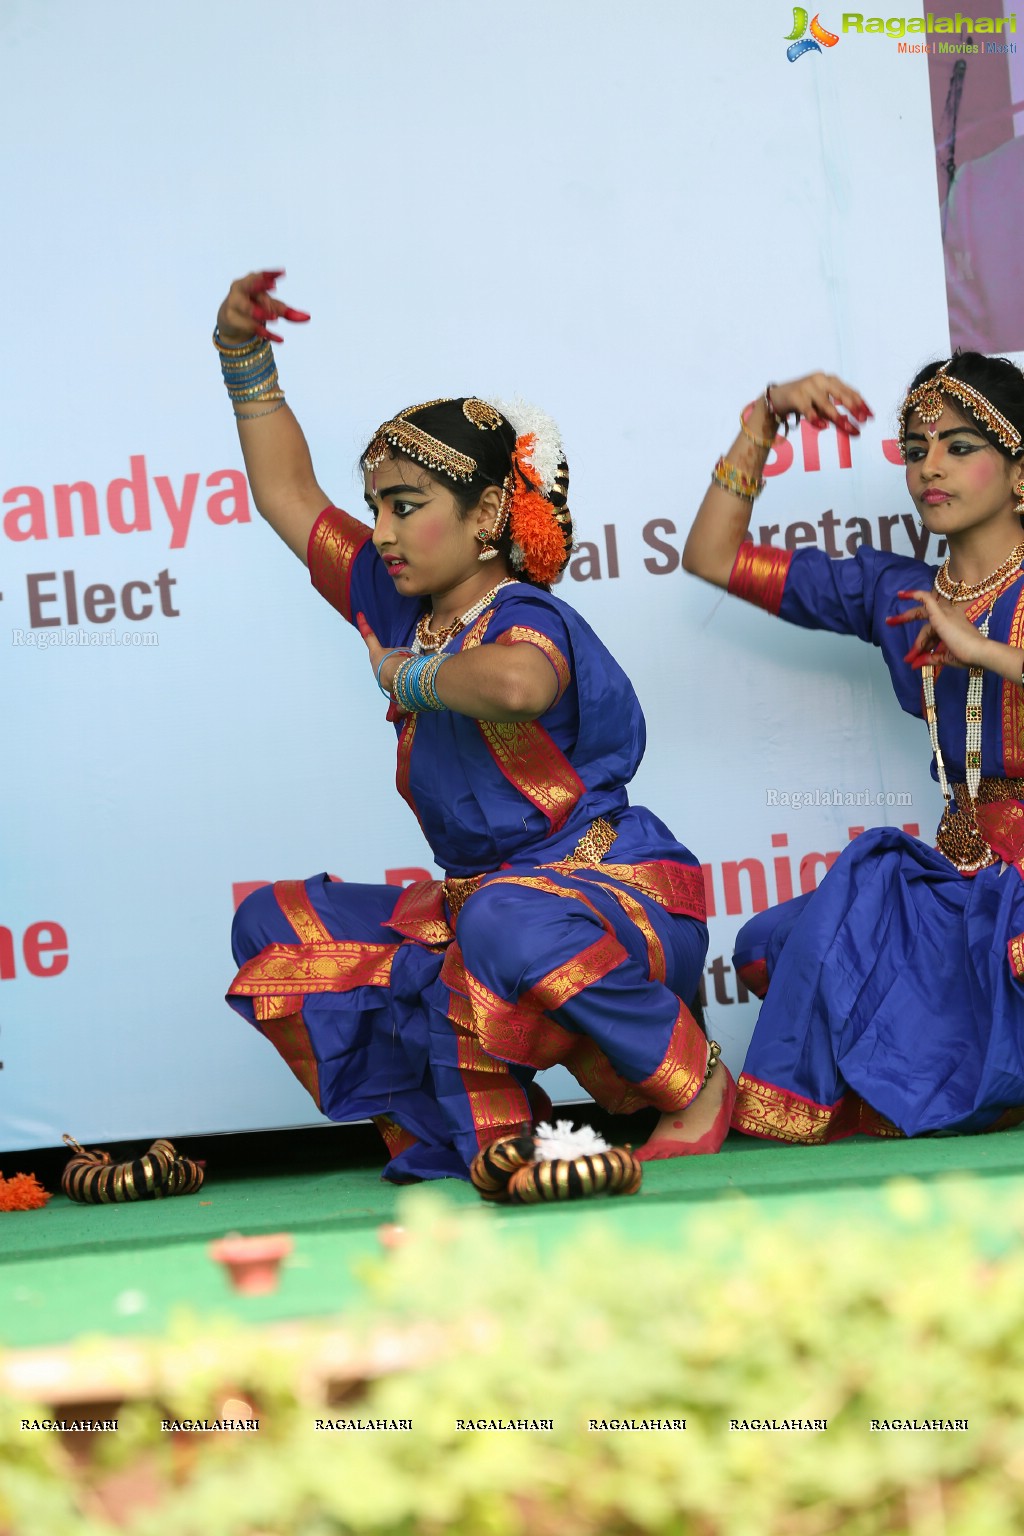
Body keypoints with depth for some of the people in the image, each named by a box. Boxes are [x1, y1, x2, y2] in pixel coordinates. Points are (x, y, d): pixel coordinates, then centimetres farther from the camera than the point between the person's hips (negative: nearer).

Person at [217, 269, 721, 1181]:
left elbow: (518, 684, -46)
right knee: (277, 928, 3)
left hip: (621, 903, -9)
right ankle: (488, 1133, -4)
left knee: (509, 922, -43)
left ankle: (697, 1086, -14)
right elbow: (288, 494, 19)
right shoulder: (400, 609, 8)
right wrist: (245, 358, 9)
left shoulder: (526, 619, -19)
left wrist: (415, 676, -25)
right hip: (476, 898, 9)